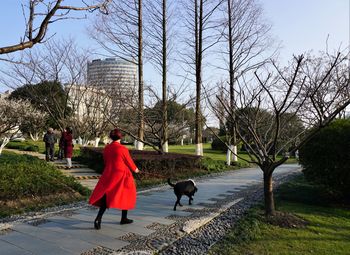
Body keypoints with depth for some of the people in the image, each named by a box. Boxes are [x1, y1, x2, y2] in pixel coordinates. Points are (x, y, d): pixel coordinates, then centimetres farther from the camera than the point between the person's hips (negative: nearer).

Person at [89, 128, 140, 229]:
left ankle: (98, 218, -9)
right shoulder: (123, 149, -14)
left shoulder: (106, 148, 3)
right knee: (125, 196, 14)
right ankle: (124, 218, 26)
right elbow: (129, 162, -4)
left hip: (108, 175, 5)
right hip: (121, 175, -4)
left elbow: (105, 162, 14)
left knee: (106, 197, 8)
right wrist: (135, 169, 15)